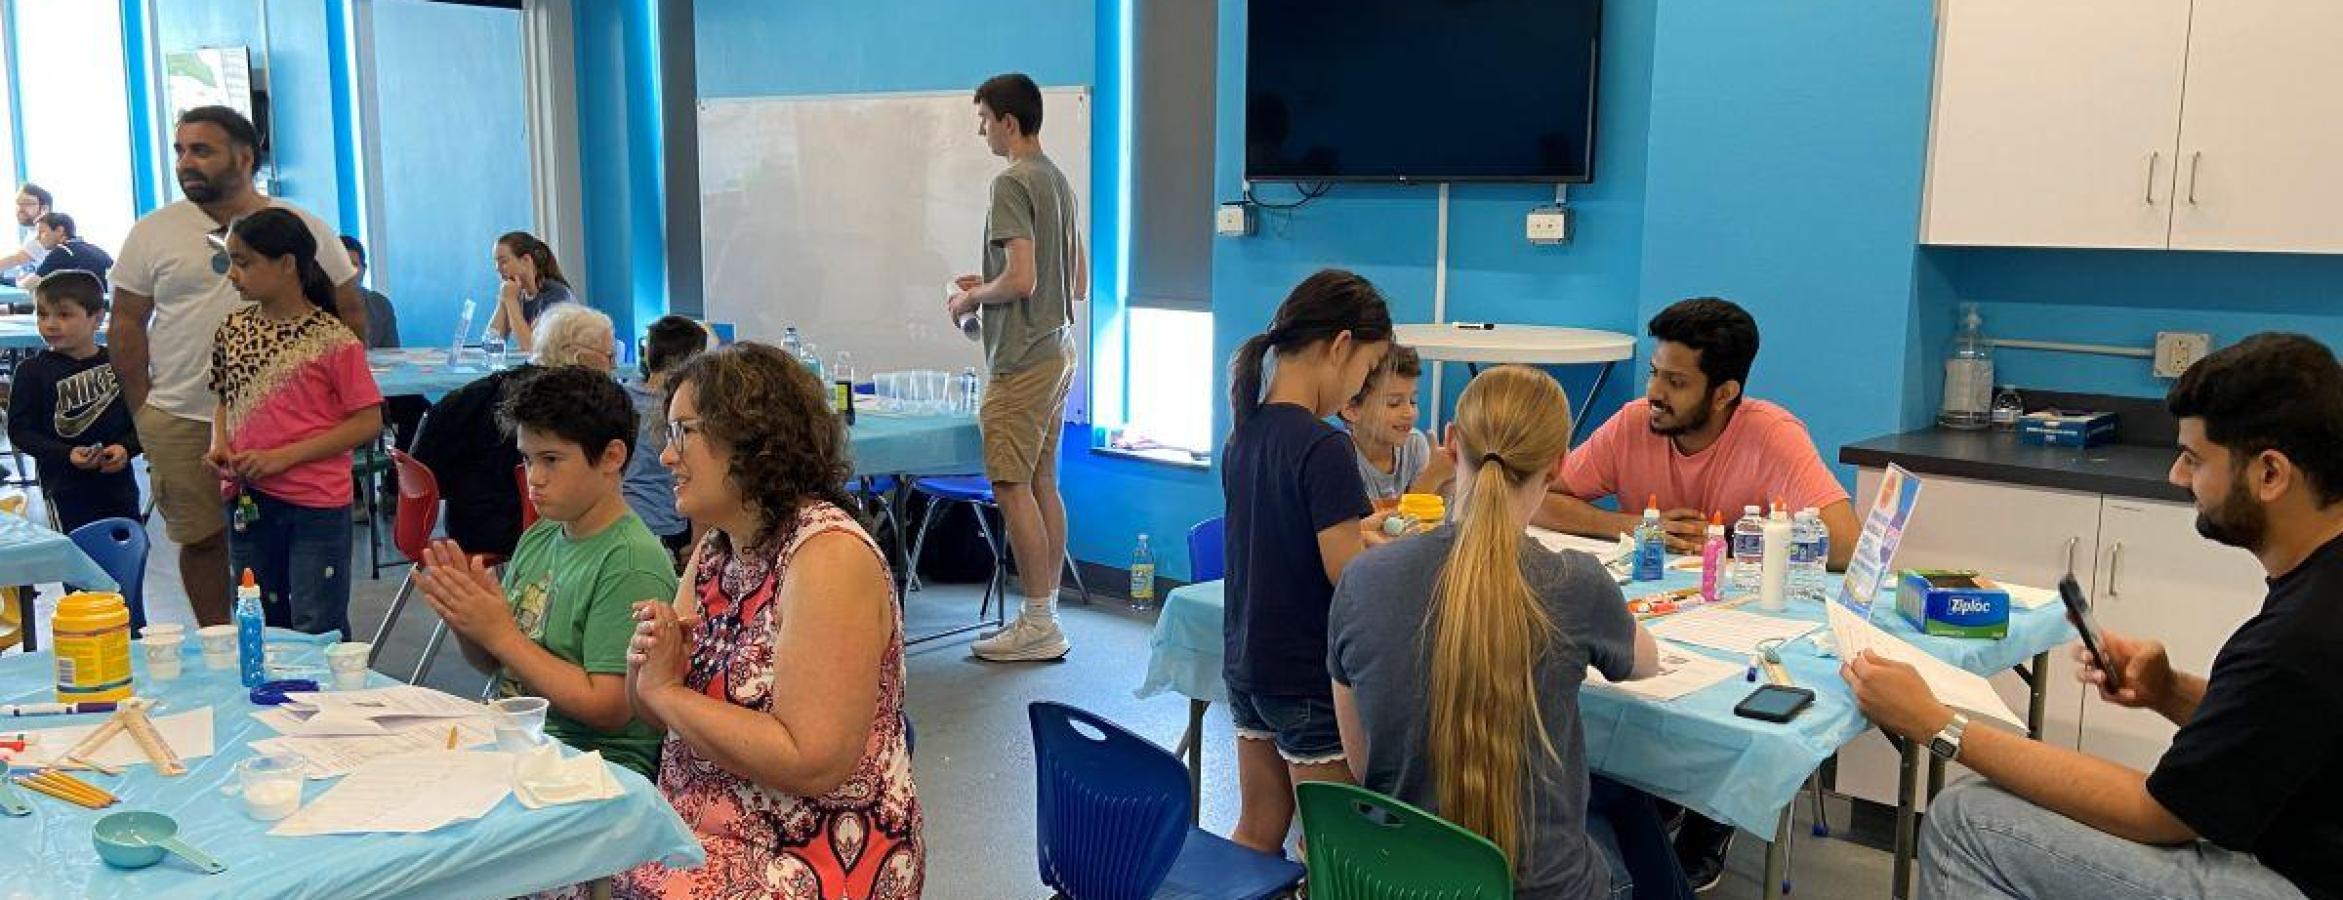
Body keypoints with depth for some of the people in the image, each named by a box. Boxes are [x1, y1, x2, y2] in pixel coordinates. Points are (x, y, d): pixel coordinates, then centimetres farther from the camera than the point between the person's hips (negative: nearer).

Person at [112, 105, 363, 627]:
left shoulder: (303, 228, 4)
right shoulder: (153, 233, 5)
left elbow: (351, 315, 8)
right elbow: (126, 324, 8)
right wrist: (143, 411, 2)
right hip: (181, 423, 1)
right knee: (202, 539, 6)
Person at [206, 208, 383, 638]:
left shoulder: (333, 340, -12)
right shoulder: (234, 328, 6)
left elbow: (368, 422, -13)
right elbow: (226, 400, 19)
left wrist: (283, 456, -18)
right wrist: (220, 445, -2)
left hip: (317, 506, -6)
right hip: (249, 502, 6)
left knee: (317, 631, 2)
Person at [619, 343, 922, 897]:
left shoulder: (829, 555, -18)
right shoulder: (716, 547, 6)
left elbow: (812, 763, -25)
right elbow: (657, 714, 12)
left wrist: (666, 689, -15)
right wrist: (649, 659, -10)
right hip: (699, 838, 7)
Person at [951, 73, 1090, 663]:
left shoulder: (1012, 183, -12)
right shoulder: (1059, 181, 17)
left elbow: (1021, 279, -22)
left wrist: (973, 299, -3)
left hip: (1023, 360, -10)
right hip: (1059, 351, 10)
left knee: (1011, 487, -5)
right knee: (1043, 483, 11)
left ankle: (1038, 624, -1)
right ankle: (1046, 620, 16)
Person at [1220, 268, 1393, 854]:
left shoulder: (1244, 434, 4)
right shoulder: (1325, 448, -21)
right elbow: (1349, 577, -21)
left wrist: (1360, 531, 10)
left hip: (1246, 668, 8)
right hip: (1310, 683, -8)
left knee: (1257, 833, 18)